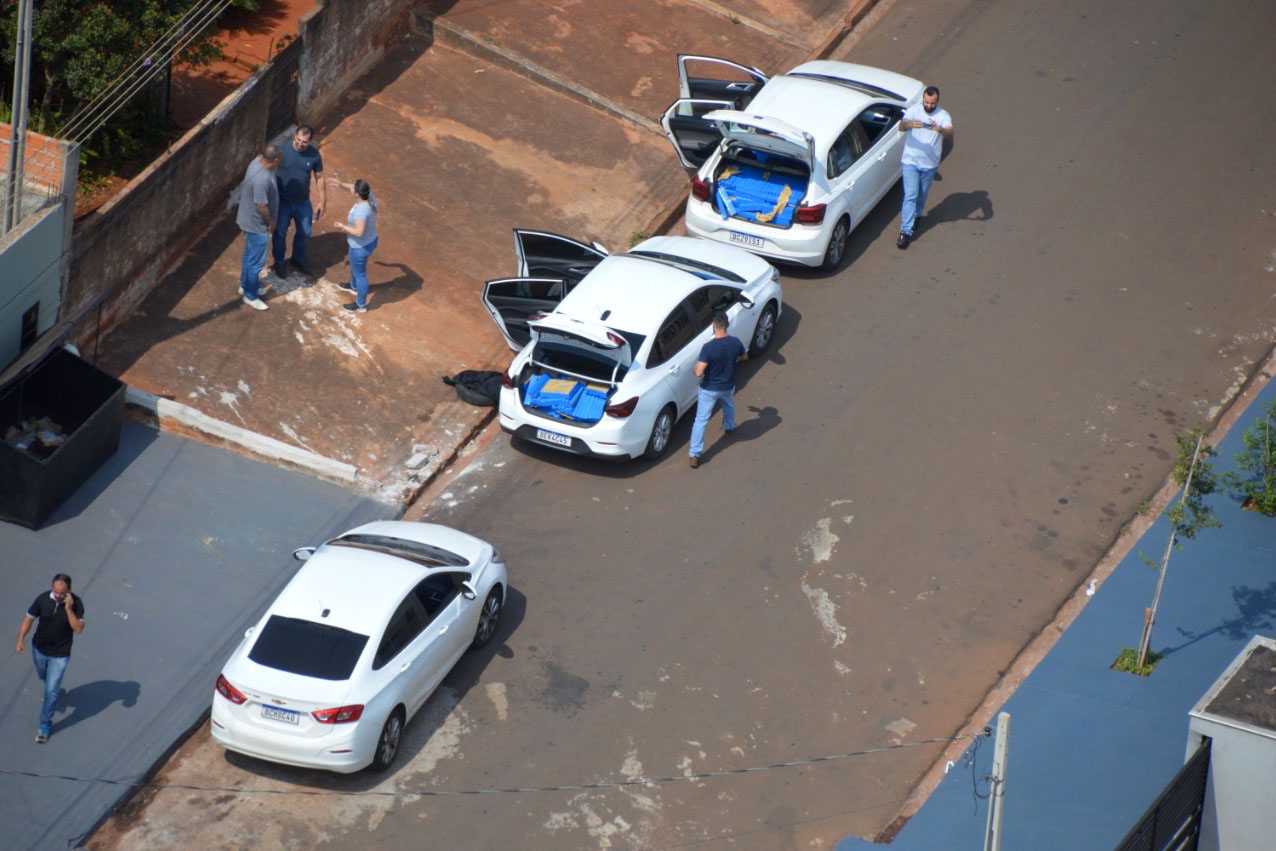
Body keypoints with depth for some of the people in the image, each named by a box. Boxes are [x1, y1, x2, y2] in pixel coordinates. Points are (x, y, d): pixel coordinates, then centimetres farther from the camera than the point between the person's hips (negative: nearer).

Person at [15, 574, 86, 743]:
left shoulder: (76, 603, -22)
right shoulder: (43, 599, -18)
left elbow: (78, 628, -27)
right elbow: (29, 619, -7)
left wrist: (68, 609, -37)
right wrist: (20, 641, -14)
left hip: (60, 654, -3)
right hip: (40, 649, 3)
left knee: (51, 690, -3)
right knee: (43, 676, 28)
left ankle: (45, 726, 11)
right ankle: (55, 687, 63)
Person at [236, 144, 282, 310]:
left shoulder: (257, 162, -8)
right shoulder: (262, 179, -37)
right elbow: (261, 206, -29)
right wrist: (271, 222, -12)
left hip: (250, 220, 10)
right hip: (258, 225, -10)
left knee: (250, 256, 27)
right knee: (256, 262, 9)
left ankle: (246, 285, 45)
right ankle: (250, 295, 25)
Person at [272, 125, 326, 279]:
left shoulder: (314, 155, -13)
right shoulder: (283, 151, -21)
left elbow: (319, 178, -1)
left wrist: (322, 201, 2)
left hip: (303, 202, 2)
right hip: (282, 202, -2)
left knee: (305, 233, 17)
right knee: (280, 233, 14)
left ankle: (297, 259, 44)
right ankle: (279, 262, 37)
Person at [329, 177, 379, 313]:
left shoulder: (361, 210, -38)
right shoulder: (370, 196, -13)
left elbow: (359, 232, -36)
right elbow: (353, 189, 7)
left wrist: (343, 227, -22)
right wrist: (341, 185, -4)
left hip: (361, 247, -9)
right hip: (370, 241, 9)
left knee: (360, 274, 13)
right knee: (354, 265, 35)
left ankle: (361, 305, 33)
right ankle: (354, 287, 62)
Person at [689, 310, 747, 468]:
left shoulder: (708, 347, -30)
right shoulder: (735, 343, -17)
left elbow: (699, 373, -30)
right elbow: (744, 356, 6)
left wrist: (697, 366, -7)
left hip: (709, 389, -4)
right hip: (728, 387, 4)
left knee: (701, 421, 7)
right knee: (729, 406, 37)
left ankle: (695, 455, 7)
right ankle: (729, 428, 63)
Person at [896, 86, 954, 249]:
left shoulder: (943, 116, -9)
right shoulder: (914, 110, -10)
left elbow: (950, 134, -26)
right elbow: (901, 126, -26)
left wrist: (940, 129, -49)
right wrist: (910, 124, -50)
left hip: (929, 164, 2)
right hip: (911, 162, -2)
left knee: (922, 195, 20)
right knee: (910, 196, -8)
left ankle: (916, 215, 49)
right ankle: (905, 231, -8)